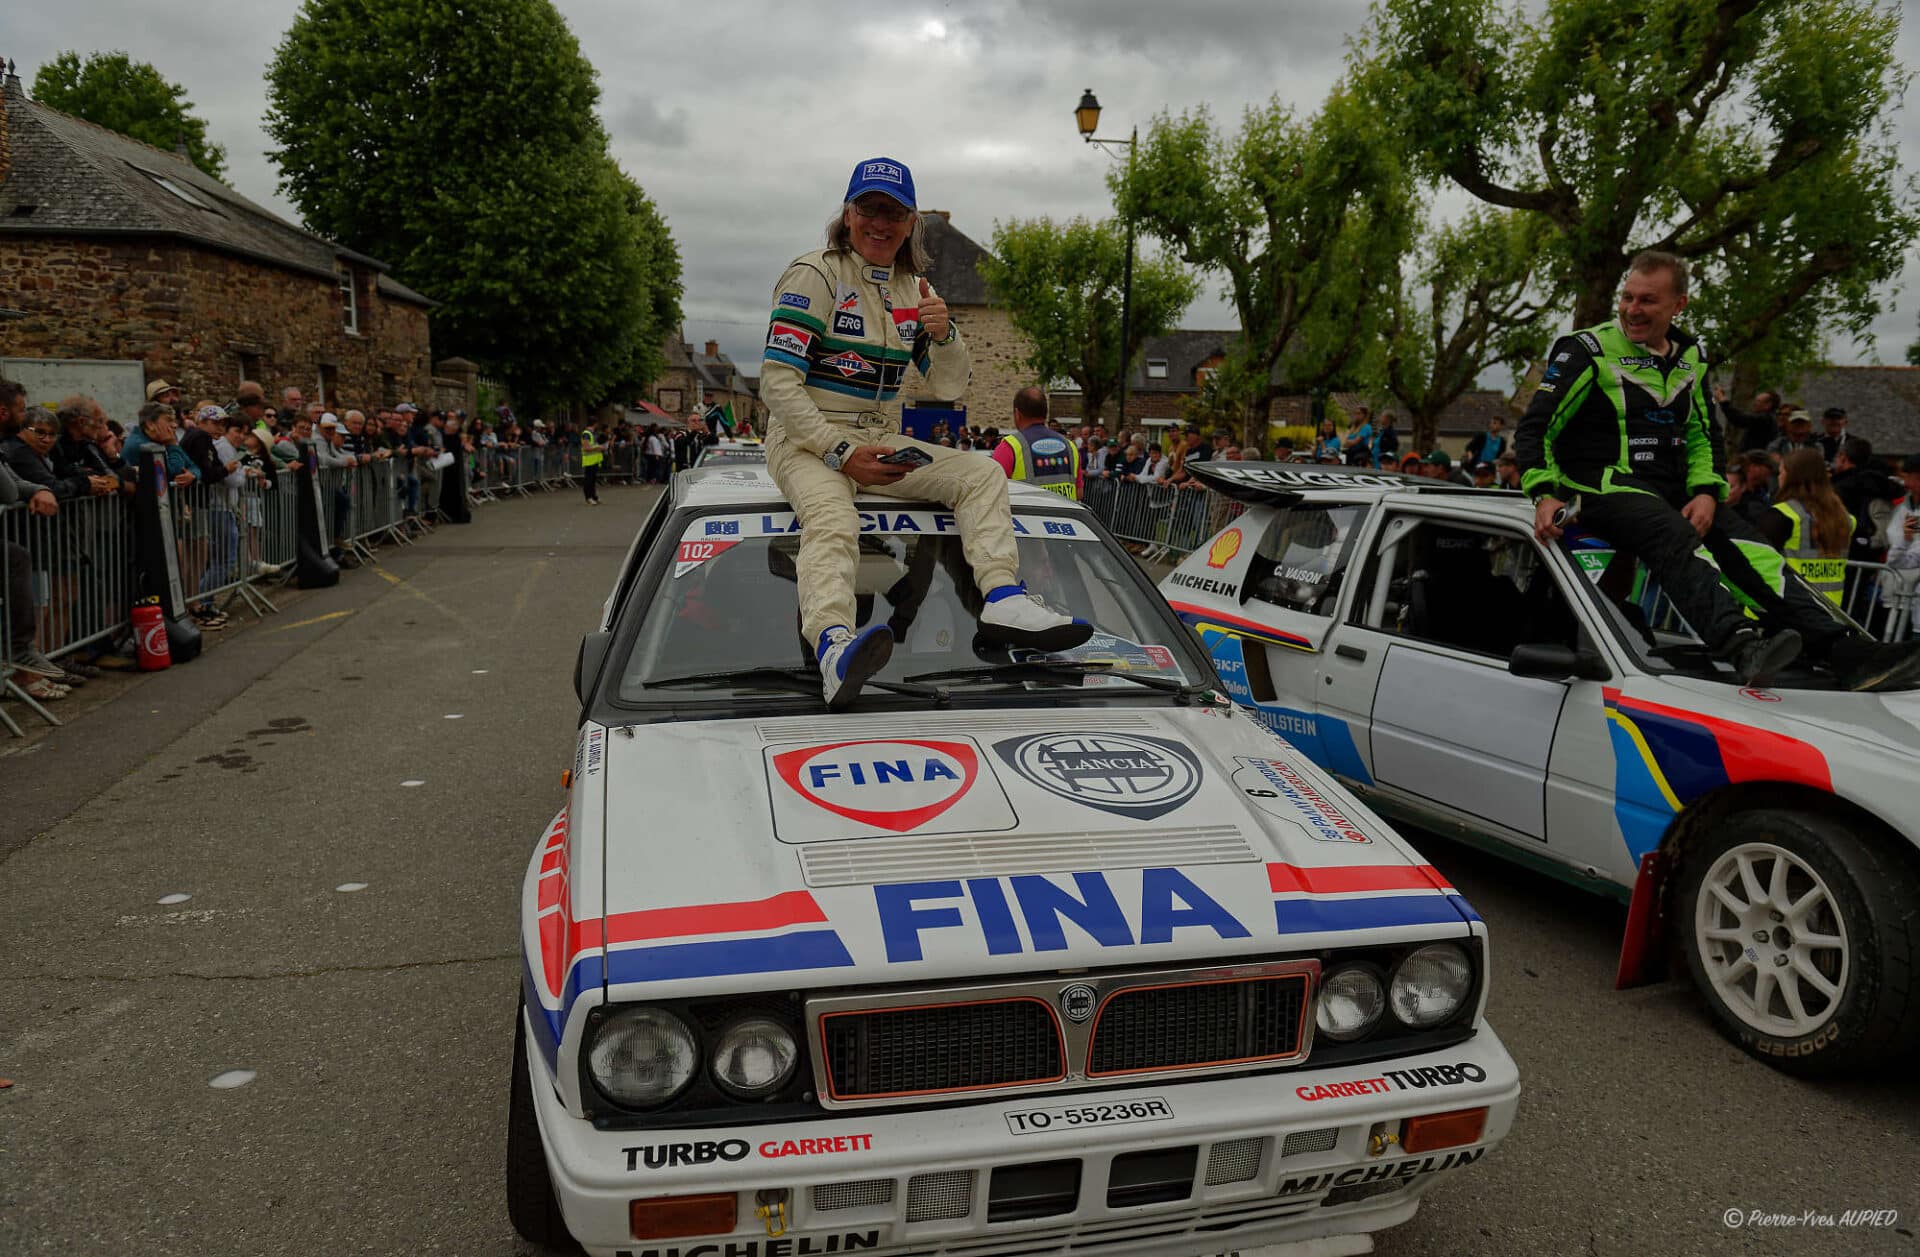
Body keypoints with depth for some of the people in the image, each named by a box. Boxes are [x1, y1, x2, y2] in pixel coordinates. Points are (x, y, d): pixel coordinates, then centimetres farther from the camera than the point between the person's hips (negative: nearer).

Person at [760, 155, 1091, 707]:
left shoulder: (912, 289, 13)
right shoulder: (815, 275, -6)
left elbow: (949, 387, 12)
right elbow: (777, 381, -14)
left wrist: (943, 335, -10)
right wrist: (840, 452, -24)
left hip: (882, 443, 7)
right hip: (807, 441, -6)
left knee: (982, 472, -9)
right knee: (832, 521, -36)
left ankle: (1005, 598, -27)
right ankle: (834, 646, -61)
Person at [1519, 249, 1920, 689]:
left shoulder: (1689, 357, 17)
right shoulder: (1589, 350, -2)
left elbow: (1703, 435, 21)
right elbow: (1535, 427, -7)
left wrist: (1706, 491, 2)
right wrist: (1545, 494, -20)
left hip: (1672, 488, 6)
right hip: (1605, 485, -6)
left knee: (1749, 550, -15)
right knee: (1678, 538, -35)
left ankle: (1849, 652, -24)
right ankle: (1743, 648, -54)